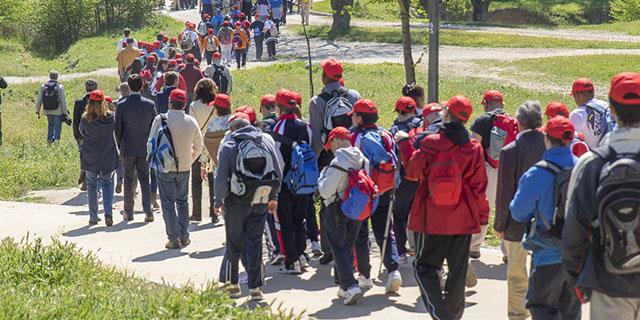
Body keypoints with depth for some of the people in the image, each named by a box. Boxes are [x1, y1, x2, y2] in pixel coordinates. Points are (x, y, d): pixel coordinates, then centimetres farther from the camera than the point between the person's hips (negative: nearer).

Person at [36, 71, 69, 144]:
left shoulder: (43, 86, -2)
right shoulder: (60, 87, -13)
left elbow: (38, 100, 2)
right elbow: (63, 101, -12)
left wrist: (37, 111, 13)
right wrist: (65, 113, -5)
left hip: (47, 110, 4)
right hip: (57, 111, -4)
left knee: (50, 125, 26)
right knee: (57, 127, 11)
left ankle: (49, 138, 22)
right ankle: (56, 139, 8)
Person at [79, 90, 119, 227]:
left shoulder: (85, 120, -14)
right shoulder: (111, 117, -11)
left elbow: (81, 132, 2)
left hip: (90, 158, -1)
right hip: (108, 157, 1)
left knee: (92, 185, 11)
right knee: (107, 183, 13)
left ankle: (93, 217, 13)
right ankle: (108, 213, -6)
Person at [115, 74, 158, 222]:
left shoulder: (121, 106, -8)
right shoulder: (150, 104, -5)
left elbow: (117, 129, -3)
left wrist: (120, 147, 10)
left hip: (128, 149, -1)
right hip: (145, 148, 1)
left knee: (128, 179, 10)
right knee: (144, 178, 8)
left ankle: (129, 212, 14)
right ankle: (148, 210, -6)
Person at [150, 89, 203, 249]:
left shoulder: (160, 120, -13)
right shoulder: (191, 122, -2)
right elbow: (198, 147, 6)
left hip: (165, 168, -3)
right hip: (184, 168, 3)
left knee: (168, 202, 3)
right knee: (182, 201, 17)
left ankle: (174, 238, -3)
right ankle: (184, 236, 18)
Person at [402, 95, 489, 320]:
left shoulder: (430, 144, -10)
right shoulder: (473, 148, -4)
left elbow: (412, 172, 3)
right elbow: (479, 185, 0)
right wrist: (482, 215, 9)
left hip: (431, 218, -2)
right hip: (463, 219, 2)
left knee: (425, 266, 8)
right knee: (458, 270, 12)